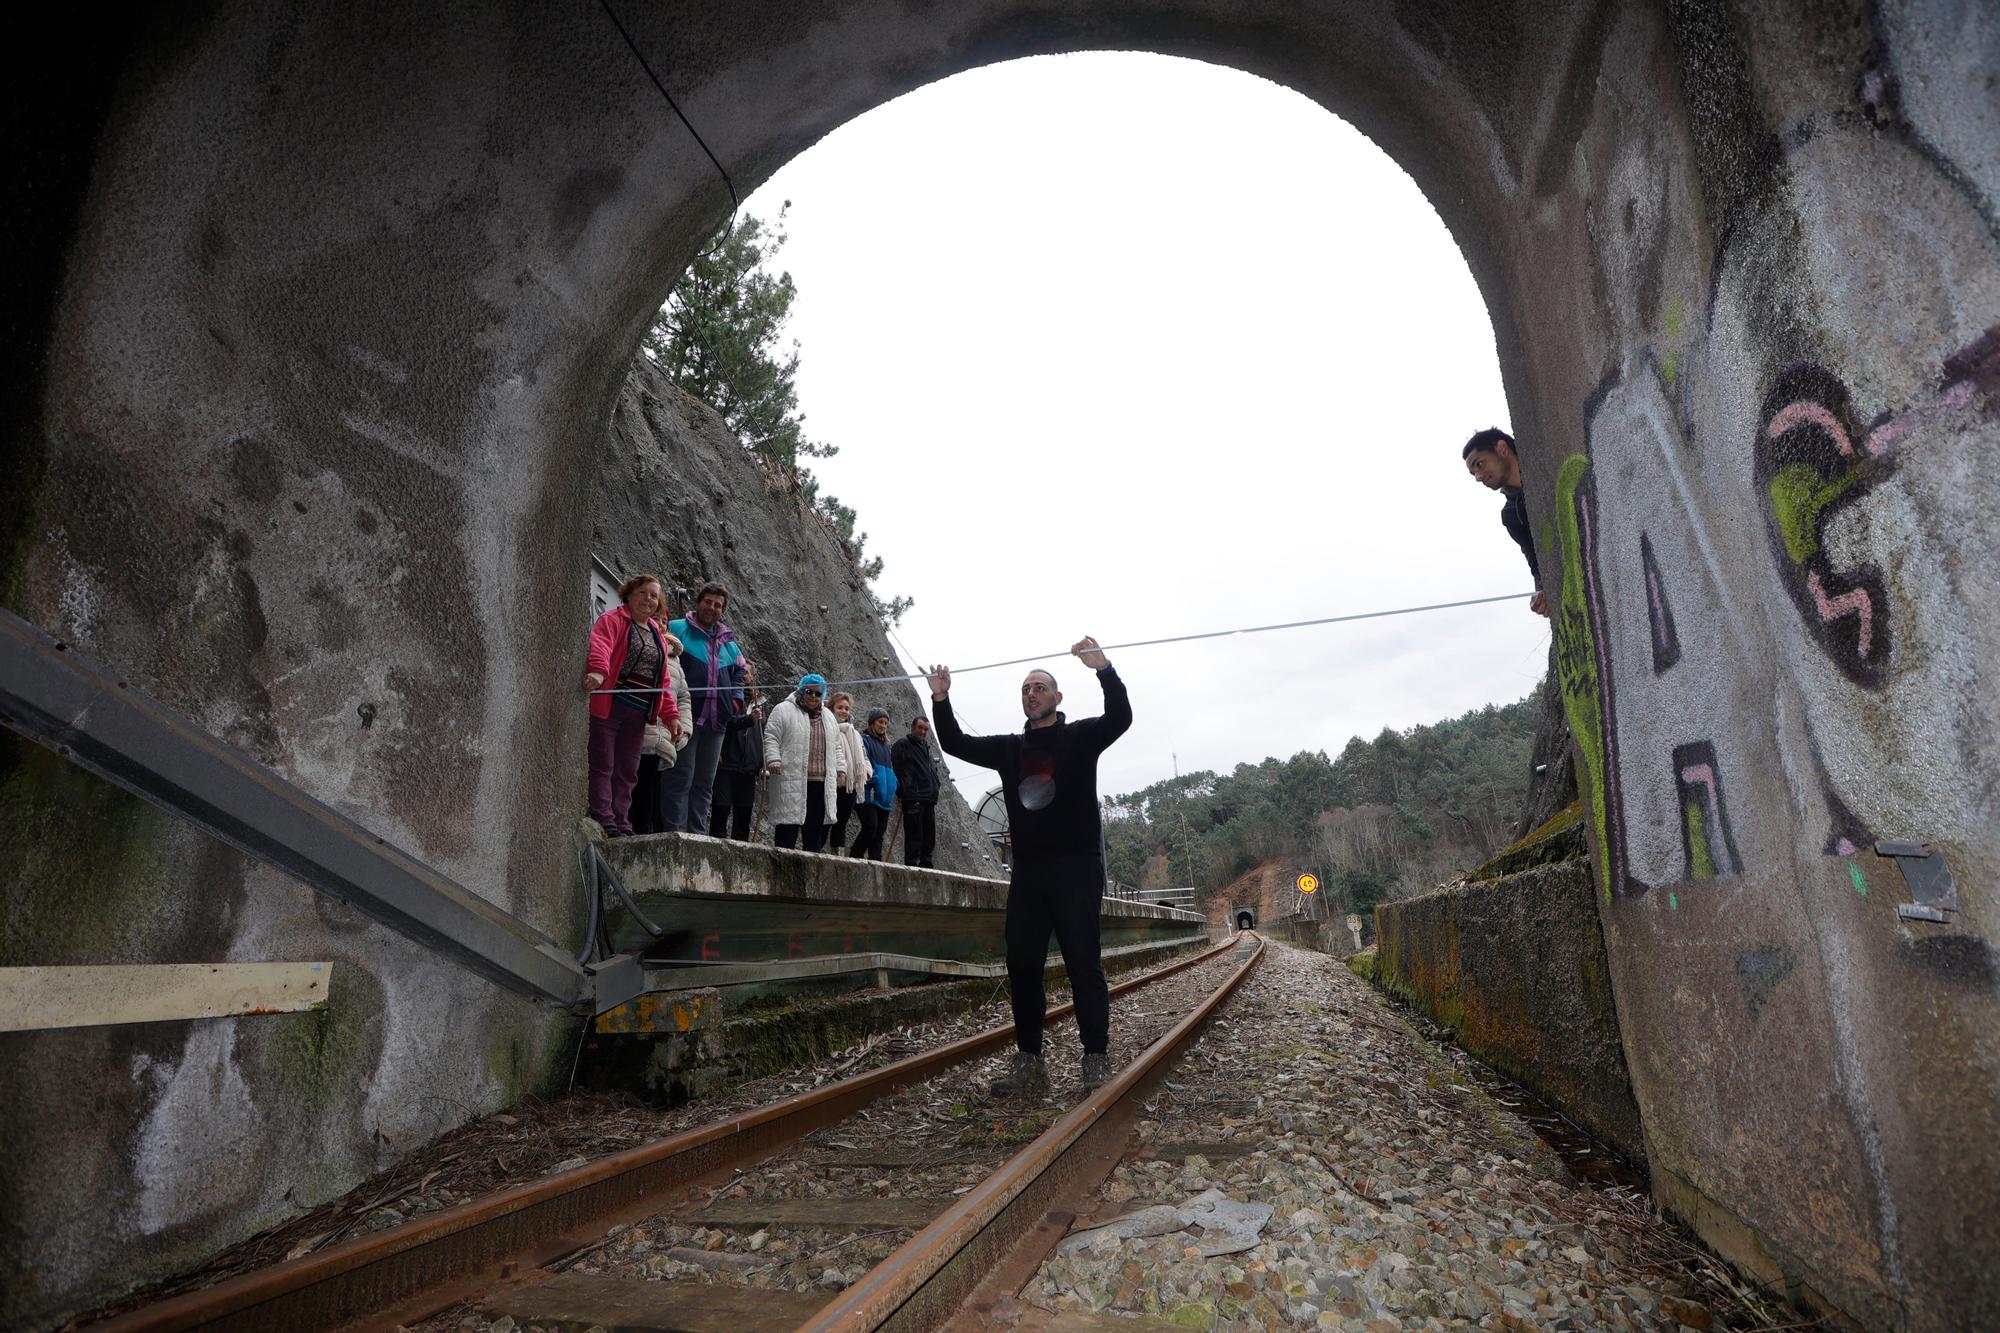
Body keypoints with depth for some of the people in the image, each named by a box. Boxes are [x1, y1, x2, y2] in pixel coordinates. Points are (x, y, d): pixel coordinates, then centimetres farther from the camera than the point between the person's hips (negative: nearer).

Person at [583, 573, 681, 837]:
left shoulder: (657, 634, 22)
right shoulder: (612, 620, 1)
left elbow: (662, 681, 23)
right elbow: (599, 646, -22)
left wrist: (671, 715, 14)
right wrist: (598, 670, -43)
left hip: (638, 713, 7)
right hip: (608, 706, -7)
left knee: (627, 771, 9)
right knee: (602, 765, -3)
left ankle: (621, 824, 14)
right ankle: (604, 823, -2)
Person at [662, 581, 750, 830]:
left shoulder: (729, 643, 22)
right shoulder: (677, 630, 4)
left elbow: (739, 673, 31)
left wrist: (736, 698, 14)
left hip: (716, 722, 6)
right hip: (685, 717, -6)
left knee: (705, 782, 8)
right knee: (681, 777, -9)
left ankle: (697, 833, 13)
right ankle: (675, 831, -7)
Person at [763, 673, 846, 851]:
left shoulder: (828, 717, 22)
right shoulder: (784, 710, 3)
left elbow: (836, 747, 26)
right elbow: (771, 738, -3)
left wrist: (841, 768, 14)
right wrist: (773, 759, -17)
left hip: (821, 783, 5)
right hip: (792, 781, -5)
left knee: (815, 832, 5)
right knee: (789, 826, -6)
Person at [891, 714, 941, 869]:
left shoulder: (926, 748, 25)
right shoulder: (903, 745, 1)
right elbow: (894, 769, -8)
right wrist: (901, 791, -13)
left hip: (929, 800, 8)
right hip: (913, 799, -8)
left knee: (929, 837, 8)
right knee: (914, 836, -9)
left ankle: (926, 867, 13)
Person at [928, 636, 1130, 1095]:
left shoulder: (1080, 737, 3)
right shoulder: (1009, 748, 16)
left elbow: (1120, 717, -14)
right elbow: (956, 744, 12)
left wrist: (1103, 668, -27)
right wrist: (940, 699, -1)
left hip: (1076, 866, -5)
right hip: (1027, 870, 5)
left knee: (1083, 965, -5)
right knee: (1022, 967, 5)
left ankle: (1096, 1062, 1)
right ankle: (1029, 1063, 14)